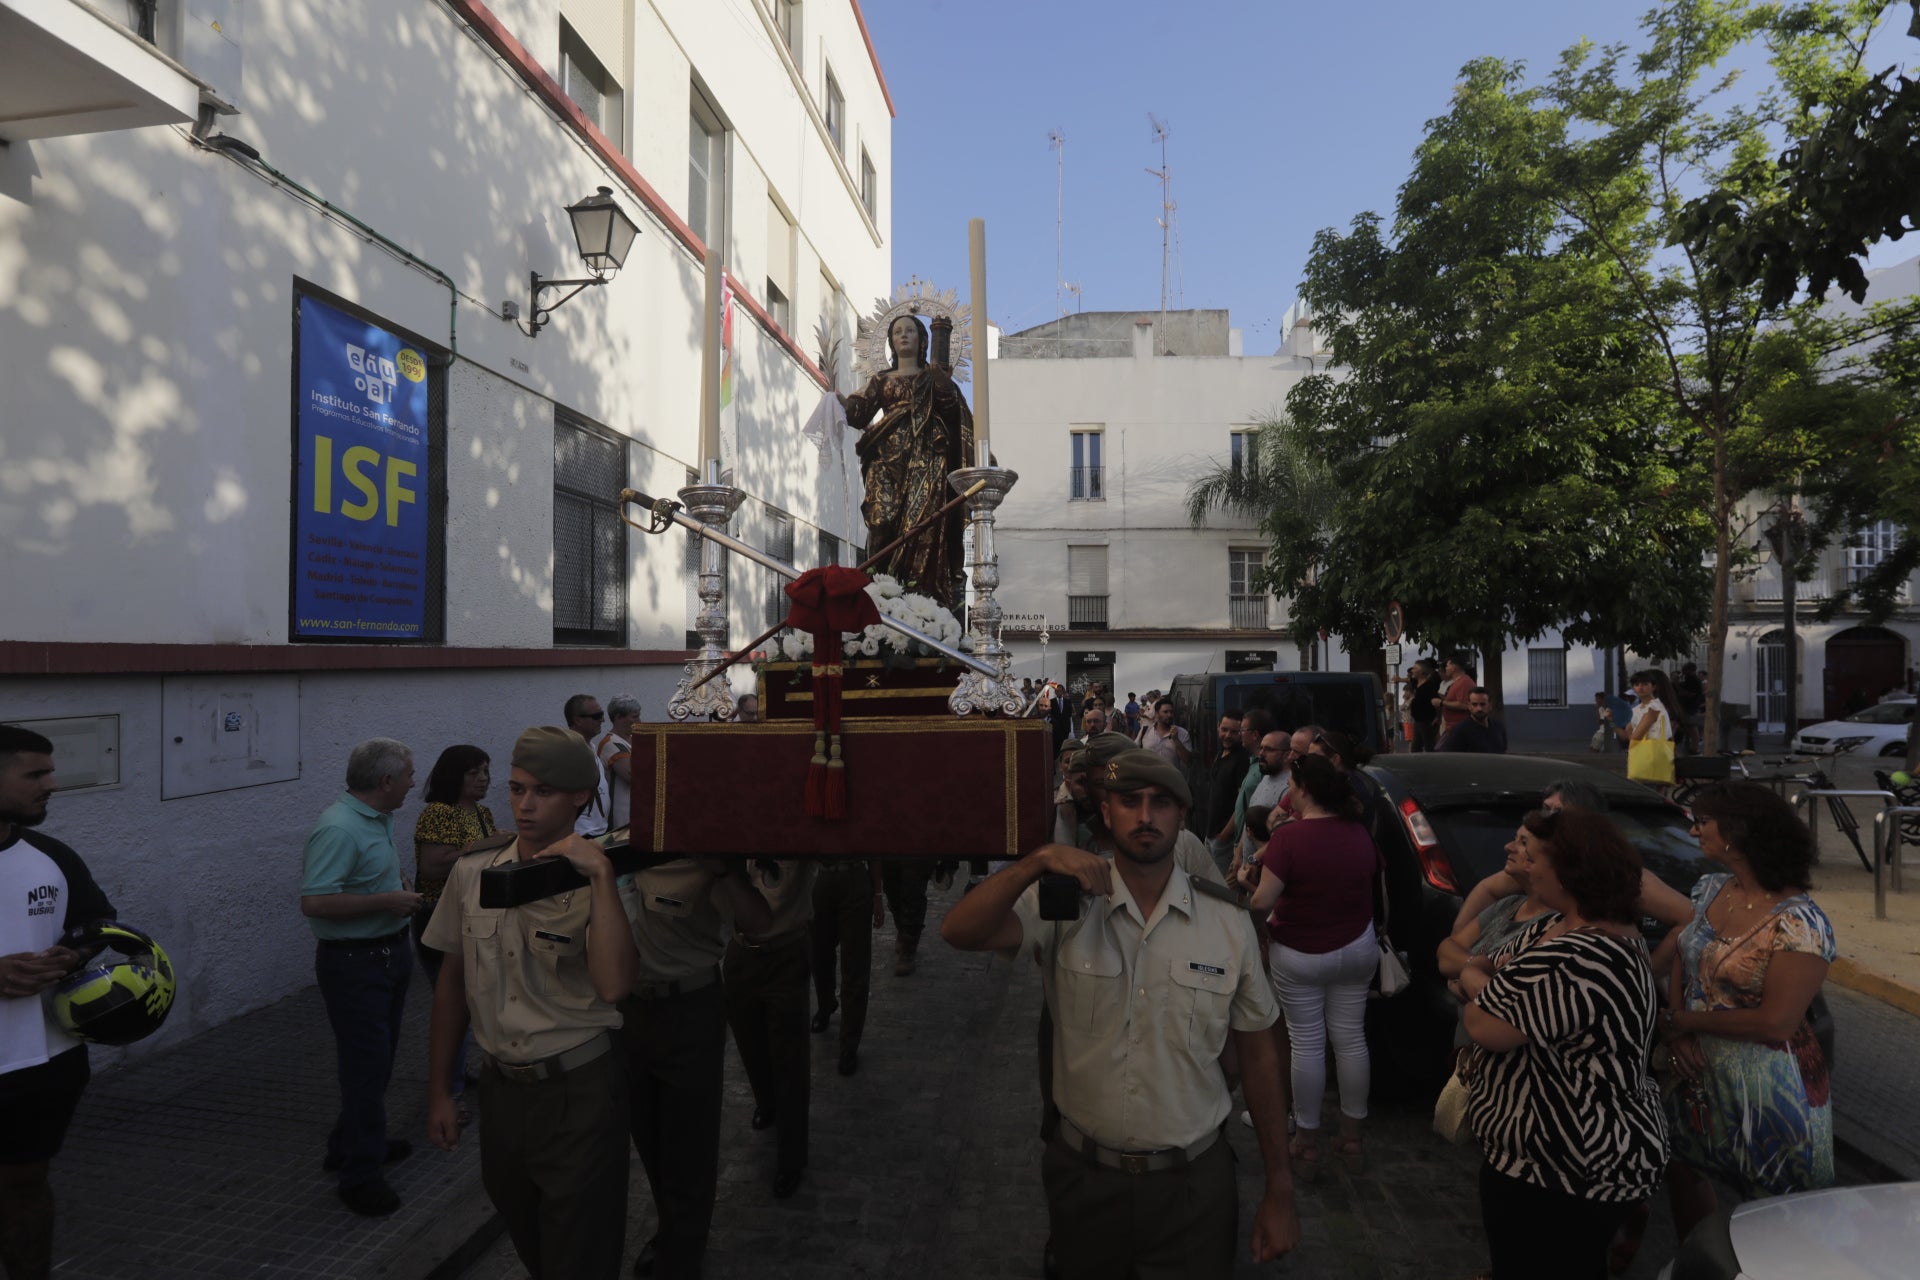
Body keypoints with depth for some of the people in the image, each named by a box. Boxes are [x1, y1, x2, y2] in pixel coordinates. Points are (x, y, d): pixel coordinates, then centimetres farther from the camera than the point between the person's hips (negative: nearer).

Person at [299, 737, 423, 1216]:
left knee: (378, 1060, 21)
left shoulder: (377, 819, 6)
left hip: (388, 955, 10)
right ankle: (360, 1173, 12)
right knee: (367, 1065, -1)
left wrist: (397, 887, 5)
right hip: (354, 963, -10)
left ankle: (354, 1144, 38)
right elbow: (314, 902, -31)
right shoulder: (339, 828, -24)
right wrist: (387, 901, -25)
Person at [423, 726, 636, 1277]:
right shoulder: (473, 871, -2)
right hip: (501, 1084, 5)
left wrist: (601, 875, -33)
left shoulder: (596, 882, -14)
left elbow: (613, 986, -31)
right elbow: (453, 980, 9)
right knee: (524, 1235, 25)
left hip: (579, 1089, -4)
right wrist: (437, 1090, 11)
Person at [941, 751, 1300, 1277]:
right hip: (1084, 1176, 0)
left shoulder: (1227, 920, -6)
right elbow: (960, 932, -25)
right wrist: (1037, 862, -37)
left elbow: (1258, 1055, 0)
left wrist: (1279, 1192, 2)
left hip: (1193, 1183, 0)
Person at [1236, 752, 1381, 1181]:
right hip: (1356, 950, 5)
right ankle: (1351, 1137, 26)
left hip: (1298, 957, -5)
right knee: (1351, 1039, 14)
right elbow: (1371, 884, 13)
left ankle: (1307, 1142, 17)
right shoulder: (1360, 834, -2)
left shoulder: (1289, 837, -21)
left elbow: (1262, 902, -21)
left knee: (1307, 1044, 6)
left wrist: (1246, 881, -1)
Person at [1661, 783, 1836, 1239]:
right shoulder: (1710, 890, -2)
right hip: (1698, 1071, 7)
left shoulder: (1799, 923, -23)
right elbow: (1681, 959, 6)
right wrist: (1676, 1026, -10)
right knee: (1682, 1170, 22)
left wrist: (1682, 1022, -15)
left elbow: (1775, 1022, -24)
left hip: (1767, 1091, -7)